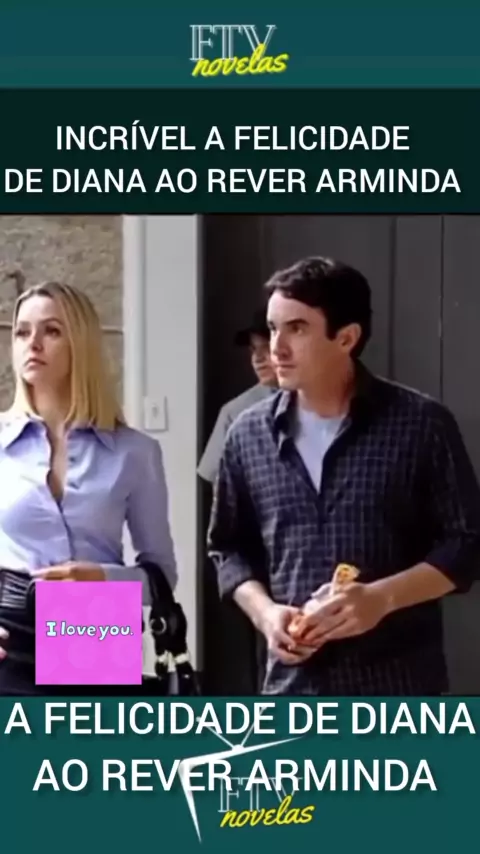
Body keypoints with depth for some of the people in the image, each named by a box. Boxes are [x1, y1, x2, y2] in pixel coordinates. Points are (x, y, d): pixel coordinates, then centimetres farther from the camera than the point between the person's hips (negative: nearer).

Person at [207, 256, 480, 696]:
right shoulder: (250, 435, 4)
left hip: (400, 692, -3)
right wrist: (264, 610, -6)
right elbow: (229, 548, 13)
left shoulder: (420, 424, -5)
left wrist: (380, 597, -17)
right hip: (295, 689, 3)